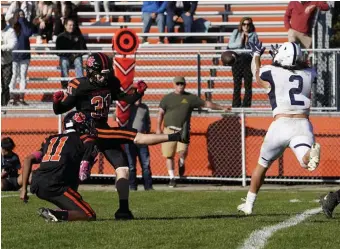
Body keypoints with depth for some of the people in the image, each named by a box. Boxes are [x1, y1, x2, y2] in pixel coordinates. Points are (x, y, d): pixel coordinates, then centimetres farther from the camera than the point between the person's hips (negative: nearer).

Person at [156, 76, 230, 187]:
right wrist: (158, 129, -2)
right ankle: (172, 178, 11)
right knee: (169, 155, -1)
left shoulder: (190, 98, 11)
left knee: (183, 151, -20)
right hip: (169, 130, 1)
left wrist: (222, 108, 14)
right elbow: (161, 113, 8)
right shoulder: (167, 98, 10)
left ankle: (181, 164, 13)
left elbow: (206, 104, 15)